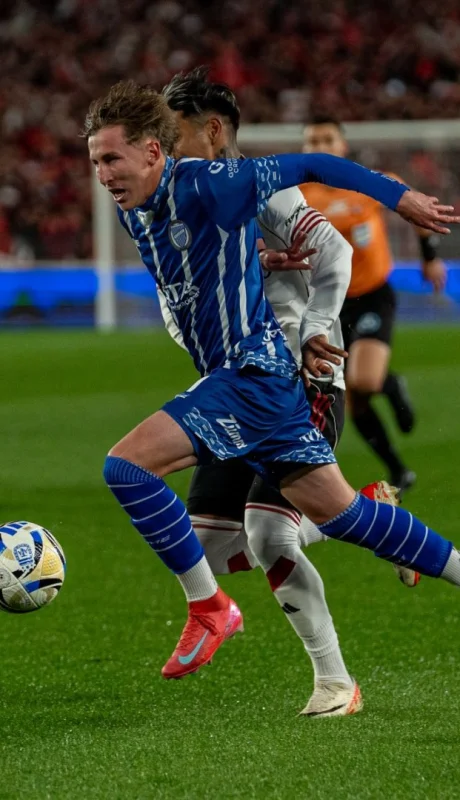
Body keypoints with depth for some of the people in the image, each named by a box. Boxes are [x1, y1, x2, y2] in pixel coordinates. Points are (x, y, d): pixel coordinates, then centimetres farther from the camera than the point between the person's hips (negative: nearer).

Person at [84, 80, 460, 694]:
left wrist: (401, 198, 0)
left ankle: (210, 609, -7)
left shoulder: (204, 185, -16)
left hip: (256, 370, -9)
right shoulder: (135, 213, 8)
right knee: (336, 511, 14)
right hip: (230, 375, 9)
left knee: (126, 465, -17)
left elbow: (308, 167, -6)